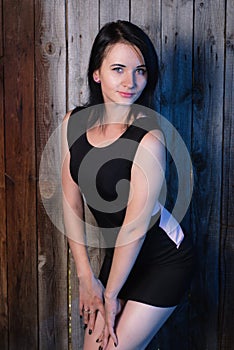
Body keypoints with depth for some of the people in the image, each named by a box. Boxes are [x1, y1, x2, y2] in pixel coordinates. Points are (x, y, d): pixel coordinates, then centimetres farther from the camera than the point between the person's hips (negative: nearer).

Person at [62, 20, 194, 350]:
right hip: (118, 253, 6)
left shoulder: (148, 137, -26)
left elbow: (136, 226, -22)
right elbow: (71, 203, -5)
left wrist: (110, 296, -13)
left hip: (163, 260, -6)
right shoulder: (74, 123, -7)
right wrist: (86, 277, -5)